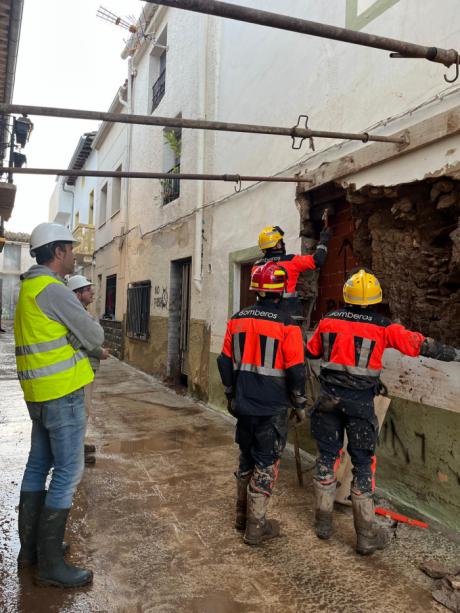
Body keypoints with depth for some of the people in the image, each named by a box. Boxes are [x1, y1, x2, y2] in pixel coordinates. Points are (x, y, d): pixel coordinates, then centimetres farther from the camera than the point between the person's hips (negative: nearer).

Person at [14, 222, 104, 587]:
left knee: (39, 465, 17)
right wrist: (92, 335, 7)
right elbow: (94, 336, -14)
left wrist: (80, 339, 3)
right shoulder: (53, 289, -17)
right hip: (62, 393, -10)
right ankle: (50, 563, 8)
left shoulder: (29, 287, 14)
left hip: (39, 393, 10)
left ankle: (30, 548, 30)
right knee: (68, 473, -2)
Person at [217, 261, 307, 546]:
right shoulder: (287, 325, -14)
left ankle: (242, 515, 35)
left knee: (247, 458, 21)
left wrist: (231, 395, 20)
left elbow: (226, 362, 8)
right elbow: (296, 371, -12)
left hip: (244, 405, 5)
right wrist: (300, 404, 2)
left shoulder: (237, 319, 2)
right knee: (266, 463, 8)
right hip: (272, 408, -5)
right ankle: (256, 526, 17)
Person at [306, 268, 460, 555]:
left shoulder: (329, 320, -1)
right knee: (363, 464, 8)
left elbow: (311, 351, 11)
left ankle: (324, 521, 26)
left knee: (327, 456, 14)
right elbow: (420, 344, -3)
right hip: (360, 402, -2)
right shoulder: (383, 327, -9)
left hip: (329, 397, 3)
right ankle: (367, 535, 17)